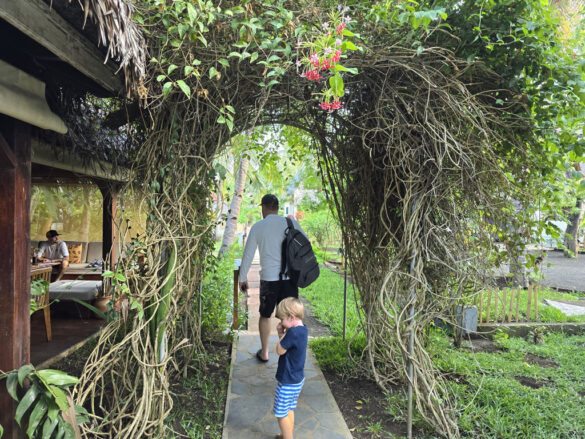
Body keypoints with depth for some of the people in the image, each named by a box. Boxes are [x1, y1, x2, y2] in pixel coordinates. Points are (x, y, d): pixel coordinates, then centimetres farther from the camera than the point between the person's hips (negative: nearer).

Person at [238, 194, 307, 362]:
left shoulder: (257, 227, 0)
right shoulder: (291, 223, 1)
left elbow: (248, 255, 4)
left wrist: (242, 277, 14)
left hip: (269, 279, -1)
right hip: (290, 277, 1)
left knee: (265, 316, 18)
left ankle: (264, 353, 28)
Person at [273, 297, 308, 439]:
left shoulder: (293, 332, -30)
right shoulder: (303, 329, 0)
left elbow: (280, 350, -18)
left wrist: (283, 333, -11)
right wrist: (281, 333, -6)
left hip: (287, 382, -9)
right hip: (297, 379, 9)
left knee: (281, 414, 7)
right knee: (289, 410, 24)